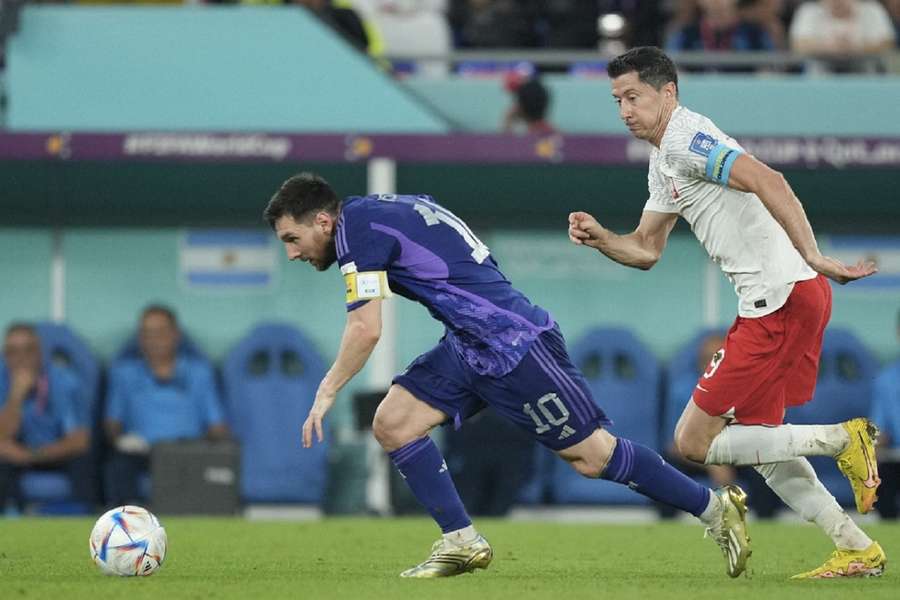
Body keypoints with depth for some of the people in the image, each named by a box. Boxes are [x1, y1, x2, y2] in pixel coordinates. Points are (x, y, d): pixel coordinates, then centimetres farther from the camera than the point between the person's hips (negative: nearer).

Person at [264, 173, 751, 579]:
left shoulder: (356, 226, -14)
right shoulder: (375, 213, 14)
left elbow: (366, 329, -20)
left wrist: (327, 392, -10)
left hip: (513, 342, -10)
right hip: (470, 347, 10)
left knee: (592, 455, -3)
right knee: (391, 424, 1)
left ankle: (717, 508, 8)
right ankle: (462, 542, 6)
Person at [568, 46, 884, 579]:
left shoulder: (685, 138, -11)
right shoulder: (664, 160, 21)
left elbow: (767, 181, -25)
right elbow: (646, 250, 27)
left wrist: (814, 259, -34)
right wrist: (601, 238, 6)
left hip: (783, 296, -10)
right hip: (781, 300, 10)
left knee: (695, 441, -7)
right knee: (757, 440, 17)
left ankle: (842, 440, -8)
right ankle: (858, 550, 15)